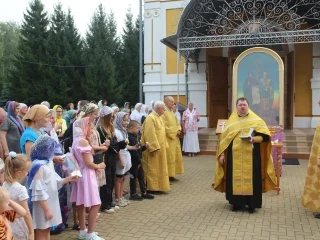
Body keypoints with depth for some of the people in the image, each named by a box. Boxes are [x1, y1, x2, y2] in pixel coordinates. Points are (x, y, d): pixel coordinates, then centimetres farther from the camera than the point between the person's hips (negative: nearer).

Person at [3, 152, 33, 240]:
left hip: (8, 227, 7)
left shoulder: (4, 185, -1)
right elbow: (26, 214, -21)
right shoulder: (21, 189, -22)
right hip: (20, 230, -6)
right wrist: (31, 232, -14)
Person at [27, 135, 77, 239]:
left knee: (47, 230, 18)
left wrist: (68, 179, 3)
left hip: (50, 202, 8)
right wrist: (46, 209, -22)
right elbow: (39, 192, -24)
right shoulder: (39, 166, -23)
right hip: (43, 205, -8)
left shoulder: (48, 162, 5)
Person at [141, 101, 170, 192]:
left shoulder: (158, 117, 12)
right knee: (152, 168, -1)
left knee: (158, 168, 15)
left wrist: (164, 146, 17)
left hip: (159, 147, 10)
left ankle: (156, 185, 24)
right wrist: (153, 148, -25)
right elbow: (150, 134, -24)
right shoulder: (151, 118, -18)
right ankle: (151, 187, 7)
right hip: (153, 148, -10)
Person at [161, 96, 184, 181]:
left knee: (175, 157, 12)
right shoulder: (163, 113, -15)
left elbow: (177, 123, 18)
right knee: (168, 157, -6)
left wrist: (178, 130, -1)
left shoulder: (172, 112, 16)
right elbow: (164, 127, -21)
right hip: (168, 139, -10)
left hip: (175, 138, 10)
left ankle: (171, 174, 20)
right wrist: (174, 132, -15)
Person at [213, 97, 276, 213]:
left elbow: (264, 136, -2)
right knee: (235, 179, 5)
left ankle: (252, 204, 13)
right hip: (235, 156, 2)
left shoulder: (256, 120, 2)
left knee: (251, 178, 1)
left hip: (251, 157, -1)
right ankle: (236, 203, 18)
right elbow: (224, 138, 7)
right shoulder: (231, 121, 8)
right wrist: (222, 154, 1)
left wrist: (254, 139, -20)